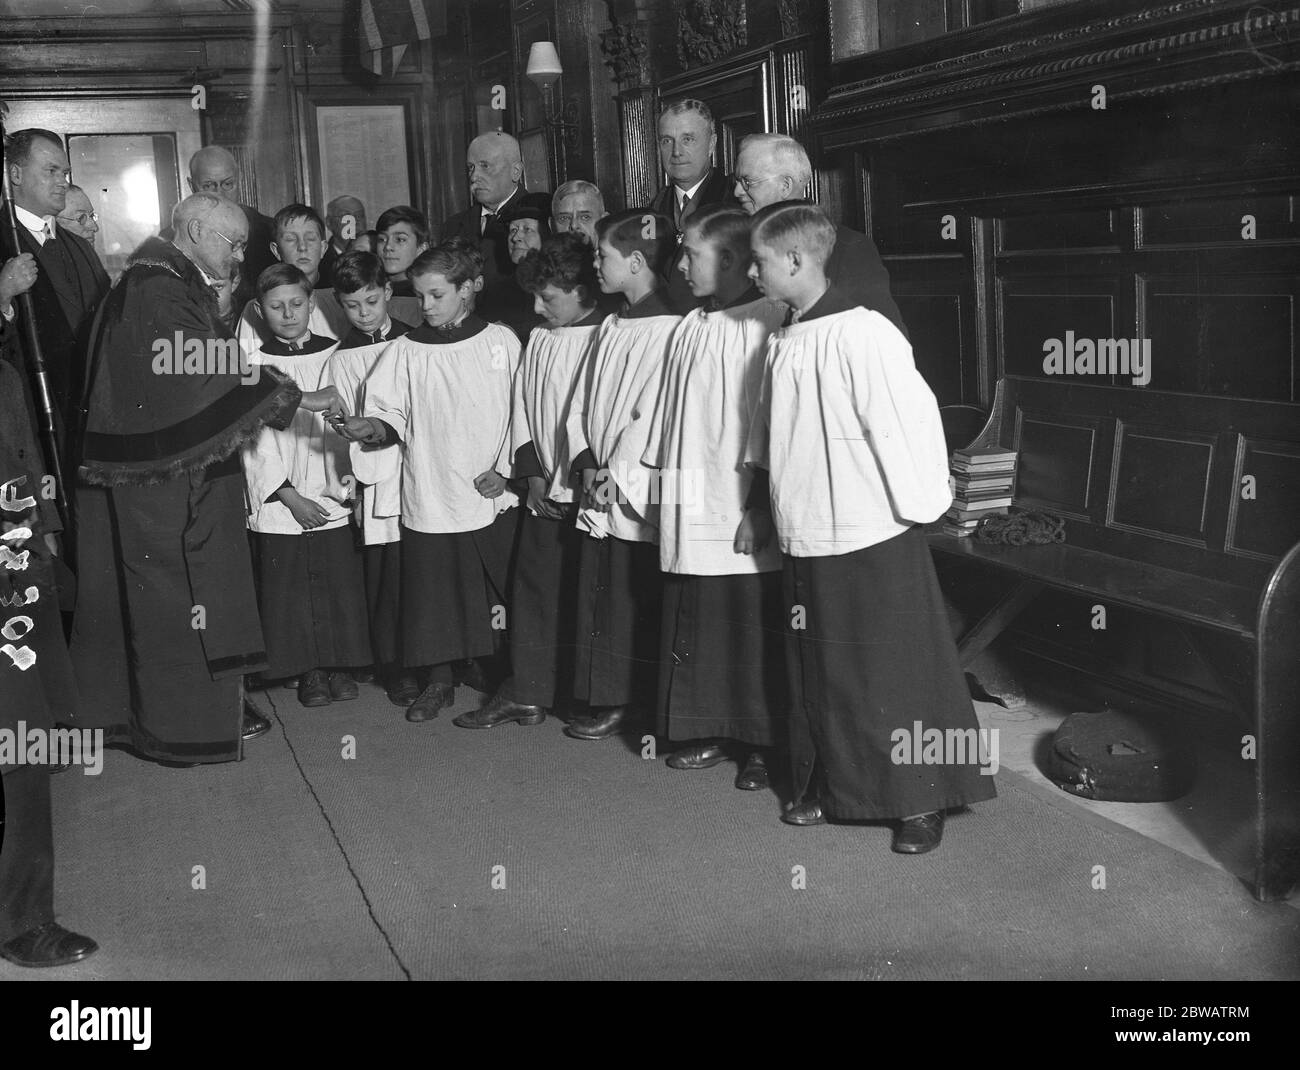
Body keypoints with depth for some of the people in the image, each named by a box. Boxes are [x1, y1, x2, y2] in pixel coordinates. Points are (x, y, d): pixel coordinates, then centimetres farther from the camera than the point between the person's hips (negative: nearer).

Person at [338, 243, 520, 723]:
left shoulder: (502, 342, 3)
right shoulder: (404, 352, 2)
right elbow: (394, 422, 1)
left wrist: (505, 469, -3)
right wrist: (371, 427, -20)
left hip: (493, 497, 0)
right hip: (430, 498, 1)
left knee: (497, 594, 4)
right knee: (432, 592, 4)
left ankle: (504, 680, 21)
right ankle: (439, 682, 20)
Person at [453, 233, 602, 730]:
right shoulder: (539, 339, 11)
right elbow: (521, 410, 14)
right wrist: (531, 474, 3)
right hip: (544, 494, 6)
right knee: (533, 588, 7)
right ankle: (526, 693, 15)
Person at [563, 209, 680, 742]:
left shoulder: (669, 329, -14)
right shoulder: (611, 327, 13)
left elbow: (652, 413, -17)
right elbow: (583, 401, 14)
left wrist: (616, 473, -13)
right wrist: (587, 463, 1)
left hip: (638, 496, -8)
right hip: (599, 492, 8)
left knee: (636, 598, -1)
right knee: (597, 594, 11)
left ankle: (628, 702, 10)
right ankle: (608, 700, 20)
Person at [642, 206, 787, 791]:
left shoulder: (767, 322, -9)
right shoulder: (689, 328, 11)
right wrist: (662, 472, 15)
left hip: (745, 506, -6)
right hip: (692, 505, 6)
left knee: (752, 629, 1)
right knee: (698, 627, 11)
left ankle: (761, 744, 13)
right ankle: (710, 733, 22)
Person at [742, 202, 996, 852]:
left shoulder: (863, 334, -17)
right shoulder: (783, 343, 7)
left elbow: (907, 422, -17)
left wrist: (918, 507, -12)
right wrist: (759, 509, 19)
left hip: (873, 538, -7)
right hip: (805, 540, 8)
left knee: (895, 674, 3)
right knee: (818, 672, 15)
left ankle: (921, 803, 17)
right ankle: (828, 788, 31)